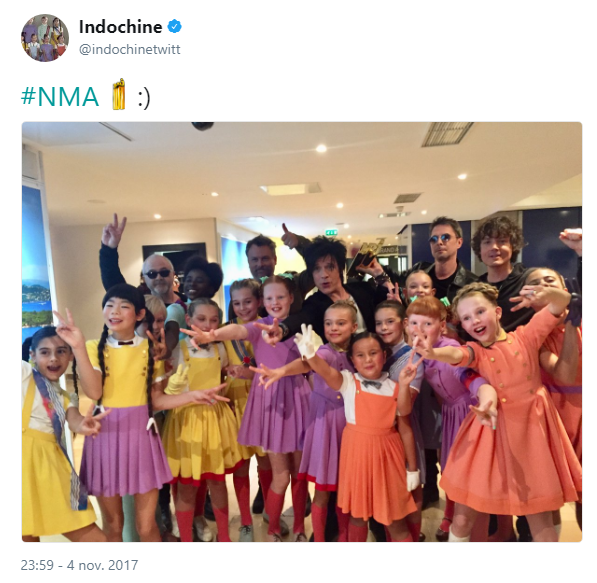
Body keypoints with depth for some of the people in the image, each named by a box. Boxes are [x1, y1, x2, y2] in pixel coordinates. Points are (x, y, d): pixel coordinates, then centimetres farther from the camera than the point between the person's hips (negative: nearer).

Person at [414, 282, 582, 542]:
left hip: (532, 428, 0)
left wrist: (546, 294, -26)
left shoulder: (525, 336, 1)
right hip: (493, 432, 0)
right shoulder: (476, 351, -2)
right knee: (463, 514, 4)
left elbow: (563, 301, -2)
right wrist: (433, 353, -48)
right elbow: (456, 354, -25)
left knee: (540, 513, 15)